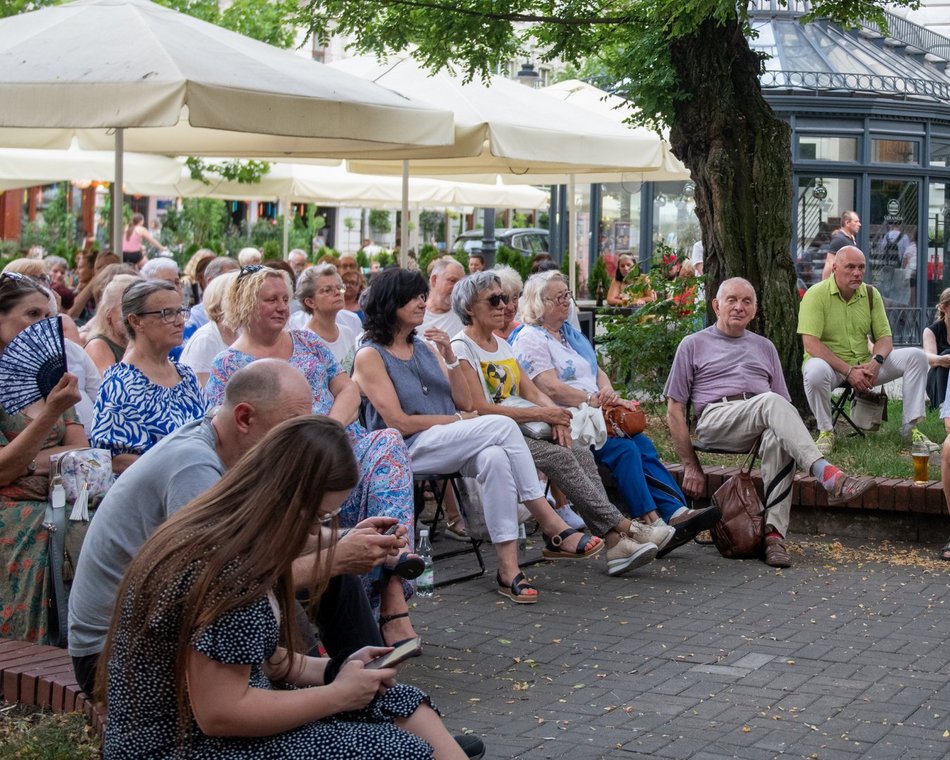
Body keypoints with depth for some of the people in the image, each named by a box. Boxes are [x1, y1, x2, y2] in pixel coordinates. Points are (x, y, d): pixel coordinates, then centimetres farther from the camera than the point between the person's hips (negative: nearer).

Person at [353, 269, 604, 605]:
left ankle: (508, 567, -37)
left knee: (494, 457, -32)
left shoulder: (425, 348, 20)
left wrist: (449, 358, 0)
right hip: (408, 451, -6)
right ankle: (554, 530, -25)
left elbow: (466, 404, 14)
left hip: (447, 446, 6)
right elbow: (399, 422, -9)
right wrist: (458, 420, -4)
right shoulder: (369, 356, 0)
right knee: (503, 426, -27)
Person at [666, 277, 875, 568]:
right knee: (770, 402, -34)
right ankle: (829, 477, -49)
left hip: (762, 427, 3)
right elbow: (675, 410, 11)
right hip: (715, 418, -3)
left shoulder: (764, 348, 29)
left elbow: (784, 407, 23)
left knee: (778, 439, -36)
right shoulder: (694, 345, 18)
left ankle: (774, 534, -41)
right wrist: (691, 466, 2)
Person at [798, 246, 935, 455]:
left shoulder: (871, 294, 5)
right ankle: (825, 431, -16)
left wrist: (876, 361, -20)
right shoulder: (816, 295, -13)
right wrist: (848, 371, -26)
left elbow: (885, 338, 4)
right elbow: (811, 344, -21)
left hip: (865, 365, 5)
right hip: (830, 364, -5)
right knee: (816, 371, -41)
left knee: (916, 357, -9)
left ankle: (911, 426, -5)